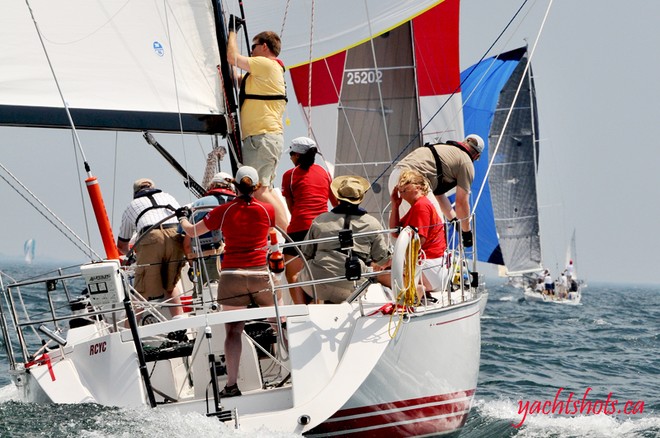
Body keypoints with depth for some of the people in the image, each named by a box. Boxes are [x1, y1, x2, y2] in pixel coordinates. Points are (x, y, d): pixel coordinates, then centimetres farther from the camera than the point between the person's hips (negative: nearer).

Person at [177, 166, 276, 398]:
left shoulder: (223, 211, -1)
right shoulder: (267, 210, 1)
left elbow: (191, 231, 10)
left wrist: (182, 217, 33)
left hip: (232, 275, 0)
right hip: (261, 274, 0)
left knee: (233, 330, -1)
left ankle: (232, 383, -8)